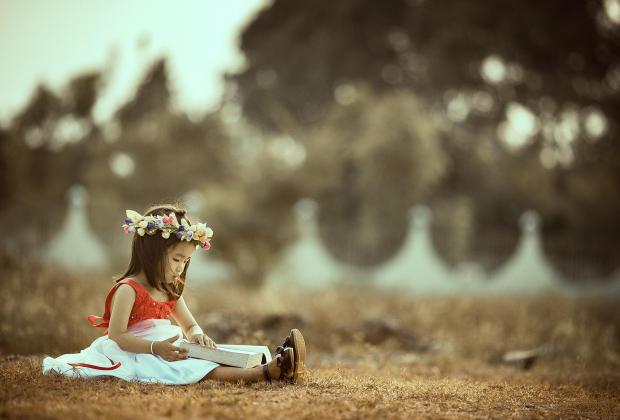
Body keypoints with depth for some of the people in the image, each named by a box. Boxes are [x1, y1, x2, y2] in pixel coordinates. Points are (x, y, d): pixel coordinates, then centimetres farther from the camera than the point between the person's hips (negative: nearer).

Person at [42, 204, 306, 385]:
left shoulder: (170, 291, 15)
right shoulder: (128, 289, -13)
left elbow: (190, 326, 20)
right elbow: (116, 336, -19)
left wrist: (197, 335, -7)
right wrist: (156, 348, -31)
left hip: (166, 349, 9)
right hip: (139, 355, -9)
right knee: (200, 370, -32)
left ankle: (271, 363, -36)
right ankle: (264, 373, -53)